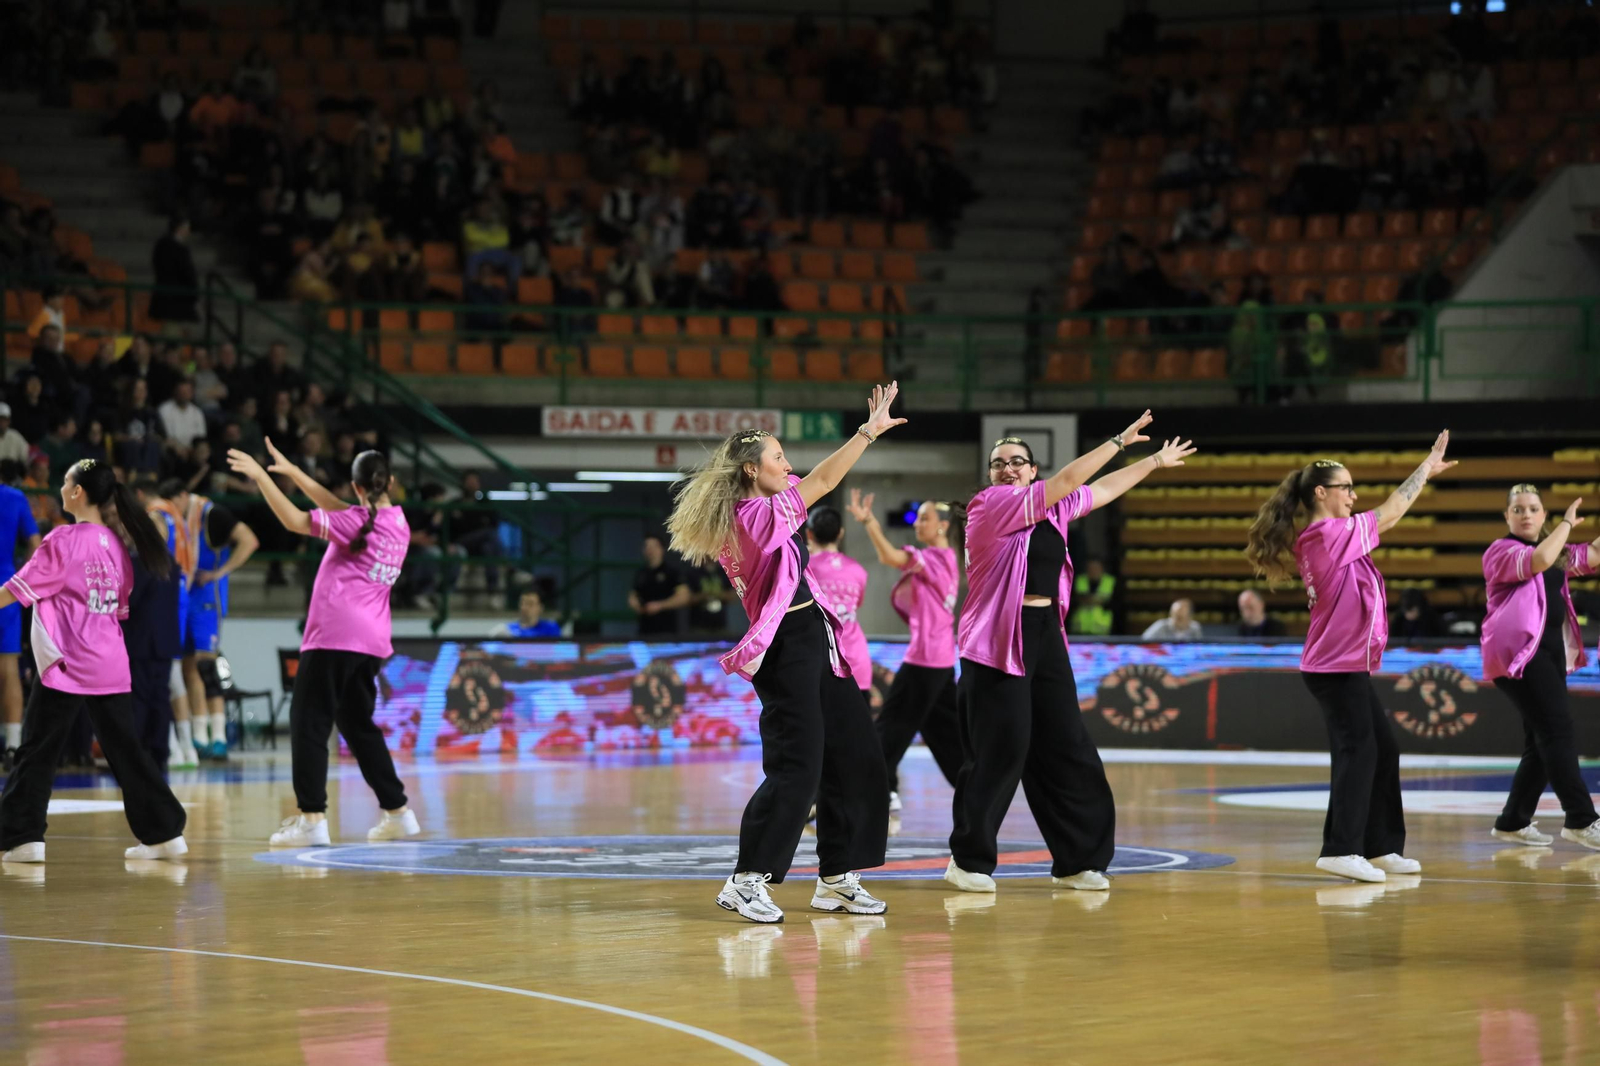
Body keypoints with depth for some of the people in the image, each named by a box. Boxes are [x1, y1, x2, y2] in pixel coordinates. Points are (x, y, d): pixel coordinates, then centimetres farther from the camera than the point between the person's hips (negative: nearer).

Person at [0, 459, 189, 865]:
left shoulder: (64, 540, -10)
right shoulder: (116, 543, 10)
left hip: (65, 664, -6)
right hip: (109, 665, 6)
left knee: (36, 752, 0)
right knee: (125, 750, 10)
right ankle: (164, 833, 9)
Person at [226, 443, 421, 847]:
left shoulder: (358, 523, -9)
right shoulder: (397, 522, 12)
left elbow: (296, 520, -14)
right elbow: (338, 509, 21)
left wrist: (261, 476, -8)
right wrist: (293, 473, 21)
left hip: (334, 637, -8)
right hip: (371, 642, 8)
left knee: (309, 723, -6)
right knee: (358, 724, 19)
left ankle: (312, 818, -15)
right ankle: (397, 811, 19)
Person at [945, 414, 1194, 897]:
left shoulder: (1053, 509, 13)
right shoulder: (990, 506, -7)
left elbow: (1101, 490, 28)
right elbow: (1065, 481, -12)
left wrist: (1154, 461, 35)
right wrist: (1119, 441, -8)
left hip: (1046, 639, 7)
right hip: (998, 642, -7)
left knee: (1067, 749, 6)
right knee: (999, 753, -9)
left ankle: (1078, 861, 13)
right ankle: (969, 861, 3)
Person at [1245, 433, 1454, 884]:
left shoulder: (1318, 539, 12)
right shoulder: (1331, 533, -15)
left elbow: (1382, 519, 19)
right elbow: (1389, 514, -7)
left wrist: (1426, 471, 15)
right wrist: (1427, 466, 3)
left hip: (1346, 665, 10)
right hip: (1338, 665, -10)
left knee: (1383, 749, 13)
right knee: (1357, 753, -10)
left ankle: (1381, 848, 17)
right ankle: (1341, 850, -12)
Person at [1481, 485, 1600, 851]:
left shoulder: (1559, 553, 21)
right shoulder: (1502, 551, -3)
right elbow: (1539, 560, -21)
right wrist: (1567, 524, -9)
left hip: (1551, 650, 9)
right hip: (1519, 651, -8)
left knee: (1540, 743, 8)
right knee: (1558, 730, -16)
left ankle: (1512, 822, 17)